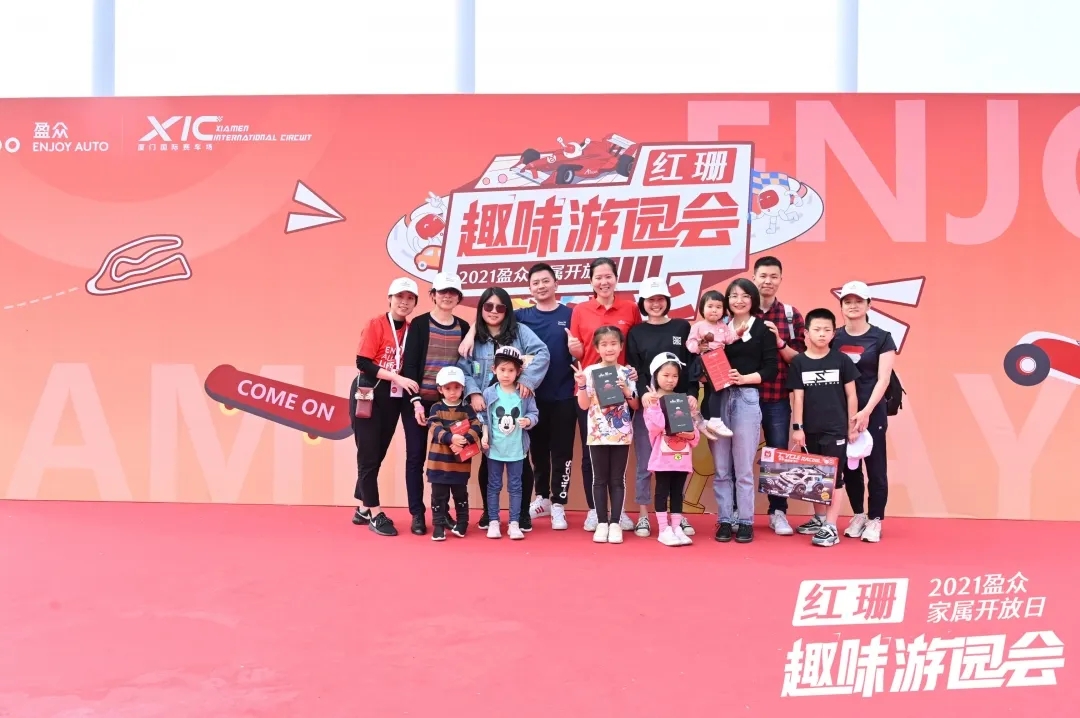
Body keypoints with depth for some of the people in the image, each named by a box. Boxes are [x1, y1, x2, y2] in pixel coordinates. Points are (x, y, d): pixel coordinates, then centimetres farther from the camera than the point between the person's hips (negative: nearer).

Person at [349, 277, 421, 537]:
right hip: (368, 394, -5)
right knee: (368, 455, -2)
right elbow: (363, 362, -15)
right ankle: (375, 513, 9)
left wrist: (414, 397, -4)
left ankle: (363, 509, 24)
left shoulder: (411, 330, 6)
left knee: (378, 455, 12)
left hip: (394, 398, 6)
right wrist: (396, 377, -20)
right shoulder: (376, 325, -9)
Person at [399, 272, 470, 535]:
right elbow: (410, 364, -7)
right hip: (419, 400, -3)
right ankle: (417, 514, 9)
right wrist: (415, 400, -14)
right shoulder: (419, 324, -3)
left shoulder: (463, 327, 6)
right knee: (416, 456, 1)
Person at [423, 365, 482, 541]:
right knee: (439, 495, 4)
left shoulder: (467, 409, 3)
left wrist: (463, 442, -24)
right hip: (439, 461, 0)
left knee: (461, 494, 10)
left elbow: (476, 428, -9)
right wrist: (451, 438, -30)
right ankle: (438, 526, 11)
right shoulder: (436, 408, 1)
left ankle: (461, 524, 21)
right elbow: (436, 429, -13)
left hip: (460, 462, 0)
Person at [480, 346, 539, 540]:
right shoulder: (488, 393, -3)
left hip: (516, 448, 0)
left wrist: (528, 421, -20)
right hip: (495, 448, 0)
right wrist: (484, 435, -10)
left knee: (515, 486, 7)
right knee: (494, 486, 9)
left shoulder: (525, 394, -3)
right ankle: (493, 522, 17)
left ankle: (514, 523, 14)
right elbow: (484, 418, 1)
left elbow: (534, 413, 0)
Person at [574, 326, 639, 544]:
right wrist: (581, 385, -16)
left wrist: (626, 391, -13)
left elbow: (635, 405, 5)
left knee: (617, 479, 5)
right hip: (597, 434, 0)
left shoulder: (626, 372, 3)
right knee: (600, 479, 5)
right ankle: (602, 523, 12)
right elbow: (584, 405, -2)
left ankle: (615, 523, 11)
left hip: (622, 434, 0)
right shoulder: (589, 372, 0)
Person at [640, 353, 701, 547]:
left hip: (682, 455, 4)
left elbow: (693, 428, 9)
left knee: (678, 492, 9)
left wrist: (691, 435, -12)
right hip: (663, 455, -4)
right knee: (662, 491, 0)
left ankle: (677, 527, 14)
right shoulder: (651, 400, -4)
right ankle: (664, 530, 5)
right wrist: (652, 405, -25)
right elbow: (655, 427, -17)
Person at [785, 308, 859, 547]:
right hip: (810, 430, 2)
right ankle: (819, 518, 28)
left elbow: (851, 395, 2)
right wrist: (797, 427, -2)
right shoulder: (798, 362, 0)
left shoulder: (841, 360, -2)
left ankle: (831, 527, -1)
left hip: (836, 429, -2)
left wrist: (852, 426, 1)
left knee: (833, 477, -3)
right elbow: (797, 397, 1)